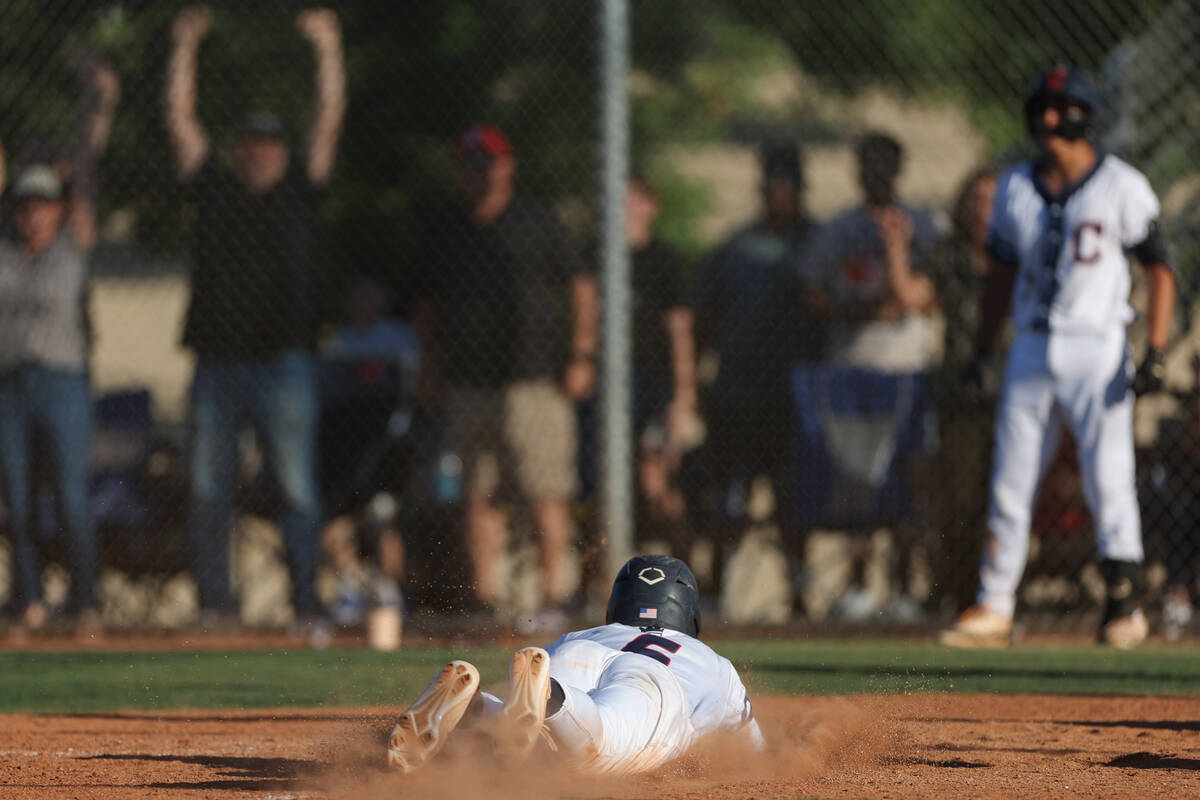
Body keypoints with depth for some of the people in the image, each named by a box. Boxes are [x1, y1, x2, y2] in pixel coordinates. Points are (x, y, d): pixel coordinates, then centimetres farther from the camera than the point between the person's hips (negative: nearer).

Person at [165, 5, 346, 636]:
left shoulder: (300, 192, 9)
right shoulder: (213, 191, 12)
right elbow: (180, 121, 10)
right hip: (217, 364, 2)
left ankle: (306, 602, -6)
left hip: (282, 364, -2)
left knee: (297, 489, -6)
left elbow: (330, 121, 4)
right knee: (207, 489, 3)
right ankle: (214, 601, 8)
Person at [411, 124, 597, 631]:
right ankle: (487, 598, 6)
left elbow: (581, 285, 4)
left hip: (534, 380, -4)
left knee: (545, 494, -8)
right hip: (467, 386, 4)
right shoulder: (440, 229, 15)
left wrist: (582, 354, -4)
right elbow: (428, 304, 21)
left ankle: (552, 597, -5)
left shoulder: (537, 223, 3)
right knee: (477, 496, 2)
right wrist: (430, 372, 14)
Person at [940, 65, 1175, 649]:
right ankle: (994, 606, 10)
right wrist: (981, 352, 12)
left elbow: (1159, 271, -4)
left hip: (1097, 347, -5)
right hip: (1030, 349, 5)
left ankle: (1124, 606, 1)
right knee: (1009, 483, 4)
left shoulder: (1121, 187, -4)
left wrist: (1155, 354, -13)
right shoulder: (1015, 187, 10)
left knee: (1109, 480, -7)